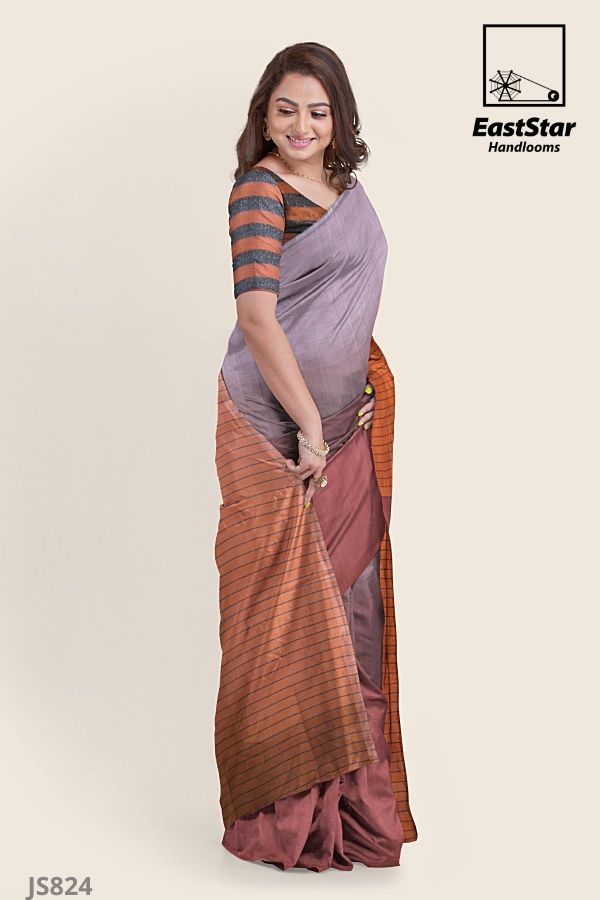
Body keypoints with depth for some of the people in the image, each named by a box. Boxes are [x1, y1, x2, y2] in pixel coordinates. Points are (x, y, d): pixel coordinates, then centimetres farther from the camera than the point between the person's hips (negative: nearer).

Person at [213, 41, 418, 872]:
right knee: (283, 613, -2)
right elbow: (257, 317, -18)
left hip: (345, 426, 8)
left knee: (348, 604, 11)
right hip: (273, 428, -8)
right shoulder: (260, 188, -9)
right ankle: (283, 814, 12)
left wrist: (370, 387, 12)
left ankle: (349, 799, 26)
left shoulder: (348, 188, 15)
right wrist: (309, 425, -17)